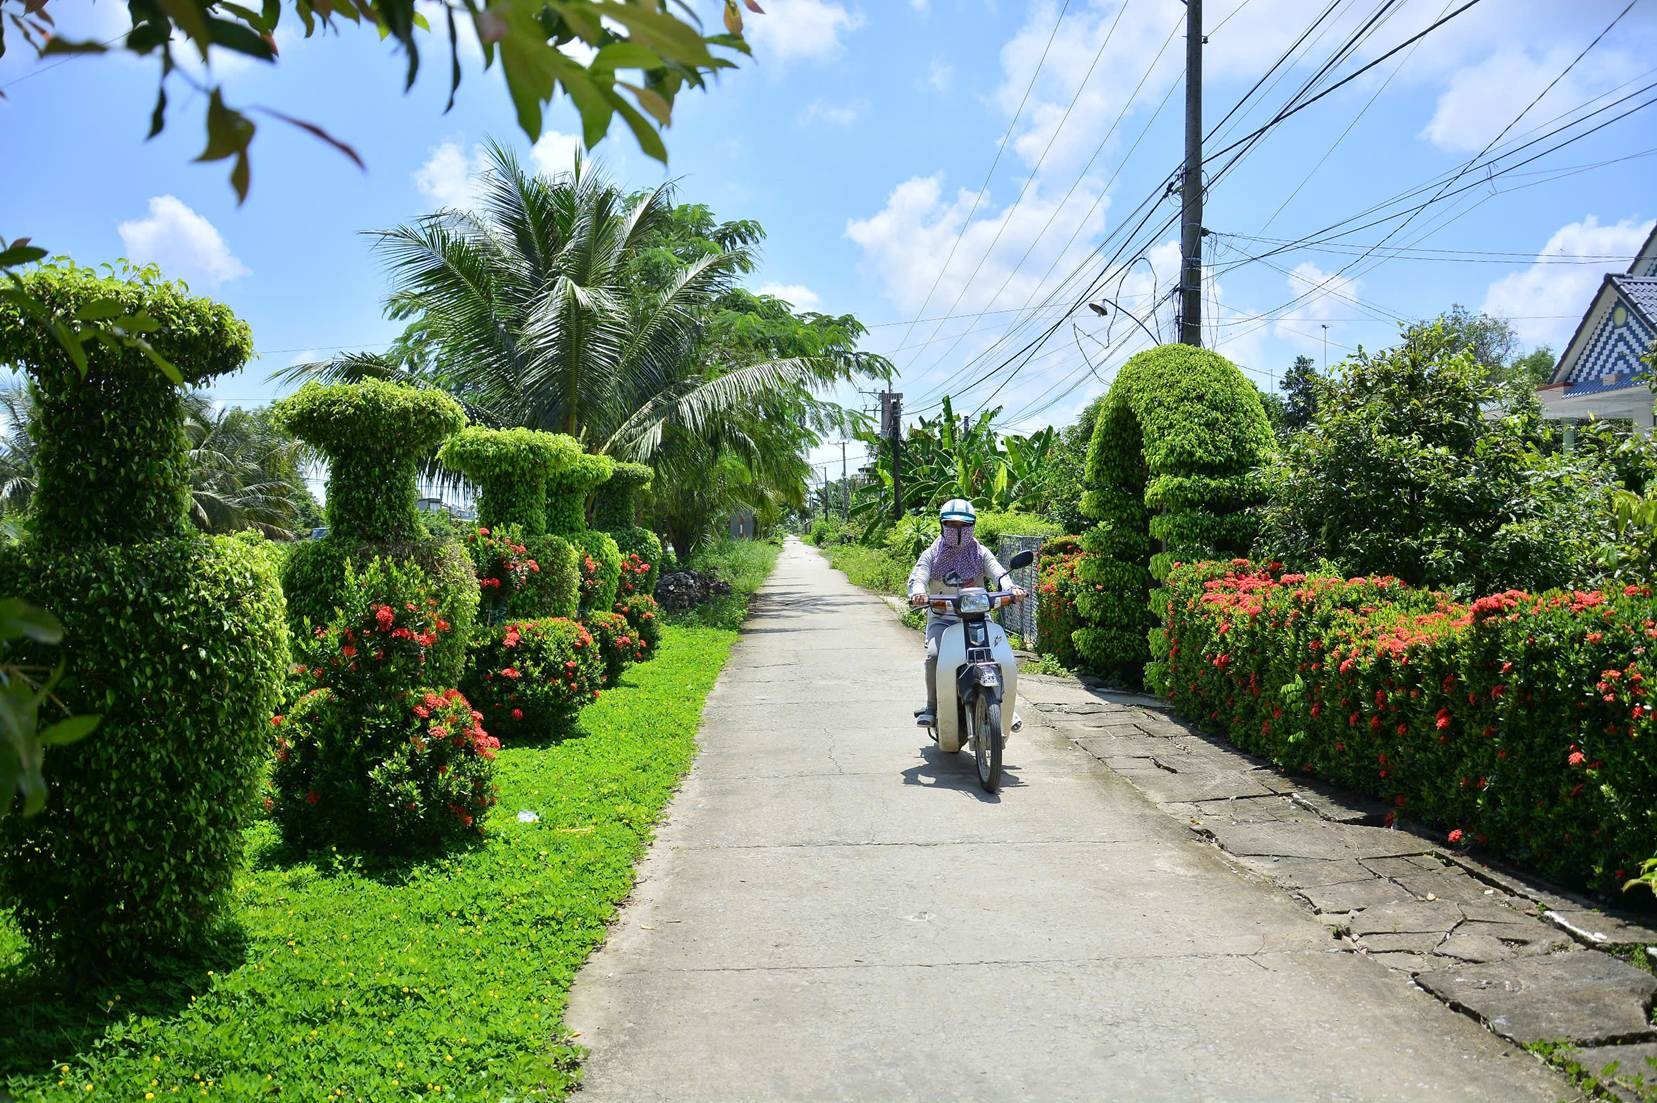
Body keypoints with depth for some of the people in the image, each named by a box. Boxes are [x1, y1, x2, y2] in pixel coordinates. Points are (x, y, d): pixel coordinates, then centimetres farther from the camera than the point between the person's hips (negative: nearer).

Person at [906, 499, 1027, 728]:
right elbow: (918, 576, -6)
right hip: (941, 619, -1)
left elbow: (997, 571, -4)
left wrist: (1010, 588, -28)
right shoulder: (931, 555, 10)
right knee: (934, 654, -28)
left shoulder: (980, 553, 12)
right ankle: (931, 707, -13)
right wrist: (917, 593, -31)